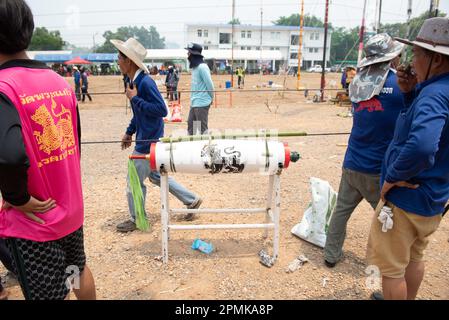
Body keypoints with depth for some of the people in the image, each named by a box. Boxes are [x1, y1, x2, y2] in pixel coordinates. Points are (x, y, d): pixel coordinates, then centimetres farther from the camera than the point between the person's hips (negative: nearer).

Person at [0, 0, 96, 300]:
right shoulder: (61, 82, -1)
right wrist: (62, 187, 13)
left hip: (34, 221, -6)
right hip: (71, 207, 6)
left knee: (48, 294, 13)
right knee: (79, 269, 29)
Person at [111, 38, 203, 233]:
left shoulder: (145, 82, -21)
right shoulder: (135, 81, 7)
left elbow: (161, 110, -24)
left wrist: (135, 98, -22)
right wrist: (129, 132, 20)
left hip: (149, 140, -10)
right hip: (145, 138, 10)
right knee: (155, 175, 20)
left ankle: (136, 220, 26)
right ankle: (192, 200, 29)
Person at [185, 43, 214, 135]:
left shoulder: (202, 67, -16)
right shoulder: (194, 67, 12)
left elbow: (209, 84, -14)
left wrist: (211, 98, -2)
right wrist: (193, 98, 10)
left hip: (202, 103, -9)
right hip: (194, 103, 9)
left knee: (203, 128, 1)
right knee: (191, 125, 17)